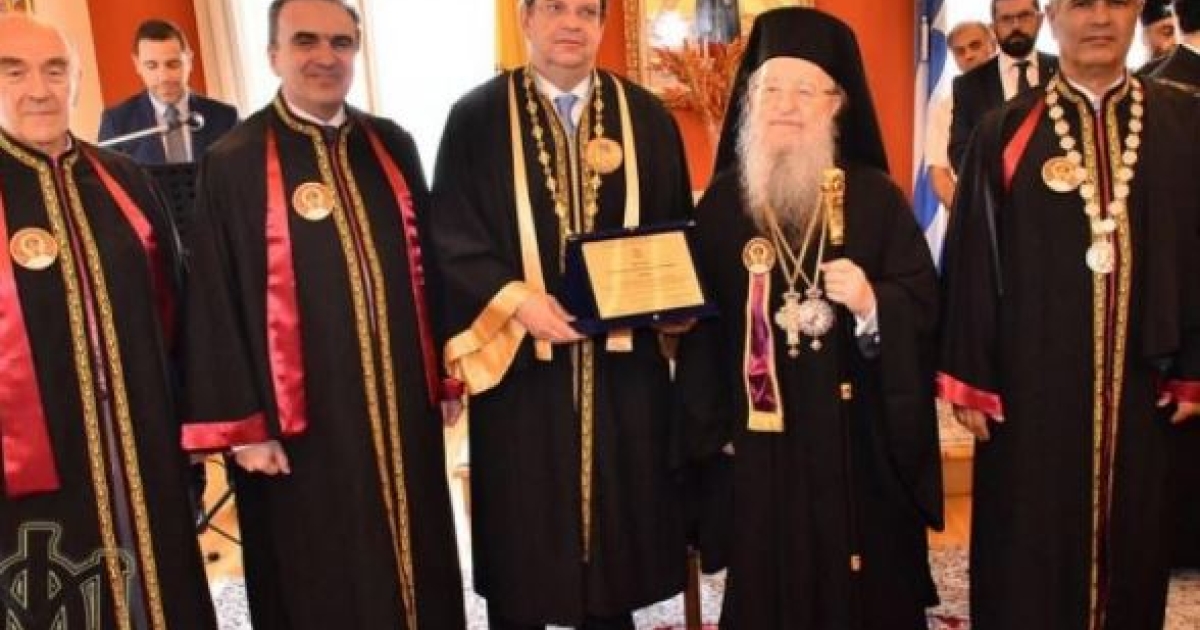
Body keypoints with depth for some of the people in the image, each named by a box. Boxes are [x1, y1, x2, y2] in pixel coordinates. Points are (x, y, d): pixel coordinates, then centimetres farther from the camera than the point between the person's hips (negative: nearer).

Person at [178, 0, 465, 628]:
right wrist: (243, 425, -8)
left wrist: (446, 367, 10)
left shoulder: (391, 145, 6)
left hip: (403, 399, 4)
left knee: (414, 558, 17)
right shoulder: (232, 163, -7)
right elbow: (217, 305, -7)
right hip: (303, 414, -4)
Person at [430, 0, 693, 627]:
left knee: (618, 542, 13)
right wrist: (516, 299, -18)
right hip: (520, 364, -2)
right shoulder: (476, 117, 0)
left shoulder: (647, 117, 7)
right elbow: (450, 238, -4)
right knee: (521, 547, 10)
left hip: (624, 364, 2)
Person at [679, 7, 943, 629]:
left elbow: (925, 302, -3)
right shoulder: (720, 202, 2)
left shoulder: (877, 196, -1)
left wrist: (872, 305, -25)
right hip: (761, 439, 1)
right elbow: (698, 323, 3)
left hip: (857, 438, 0)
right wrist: (712, 427, 1)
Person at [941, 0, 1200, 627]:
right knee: (1028, 545, 8)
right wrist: (968, 381, -6)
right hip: (1031, 379, -2)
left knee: (1132, 537, 16)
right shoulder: (1006, 132, -2)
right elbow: (972, 262, -3)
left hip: (1141, 377, 3)